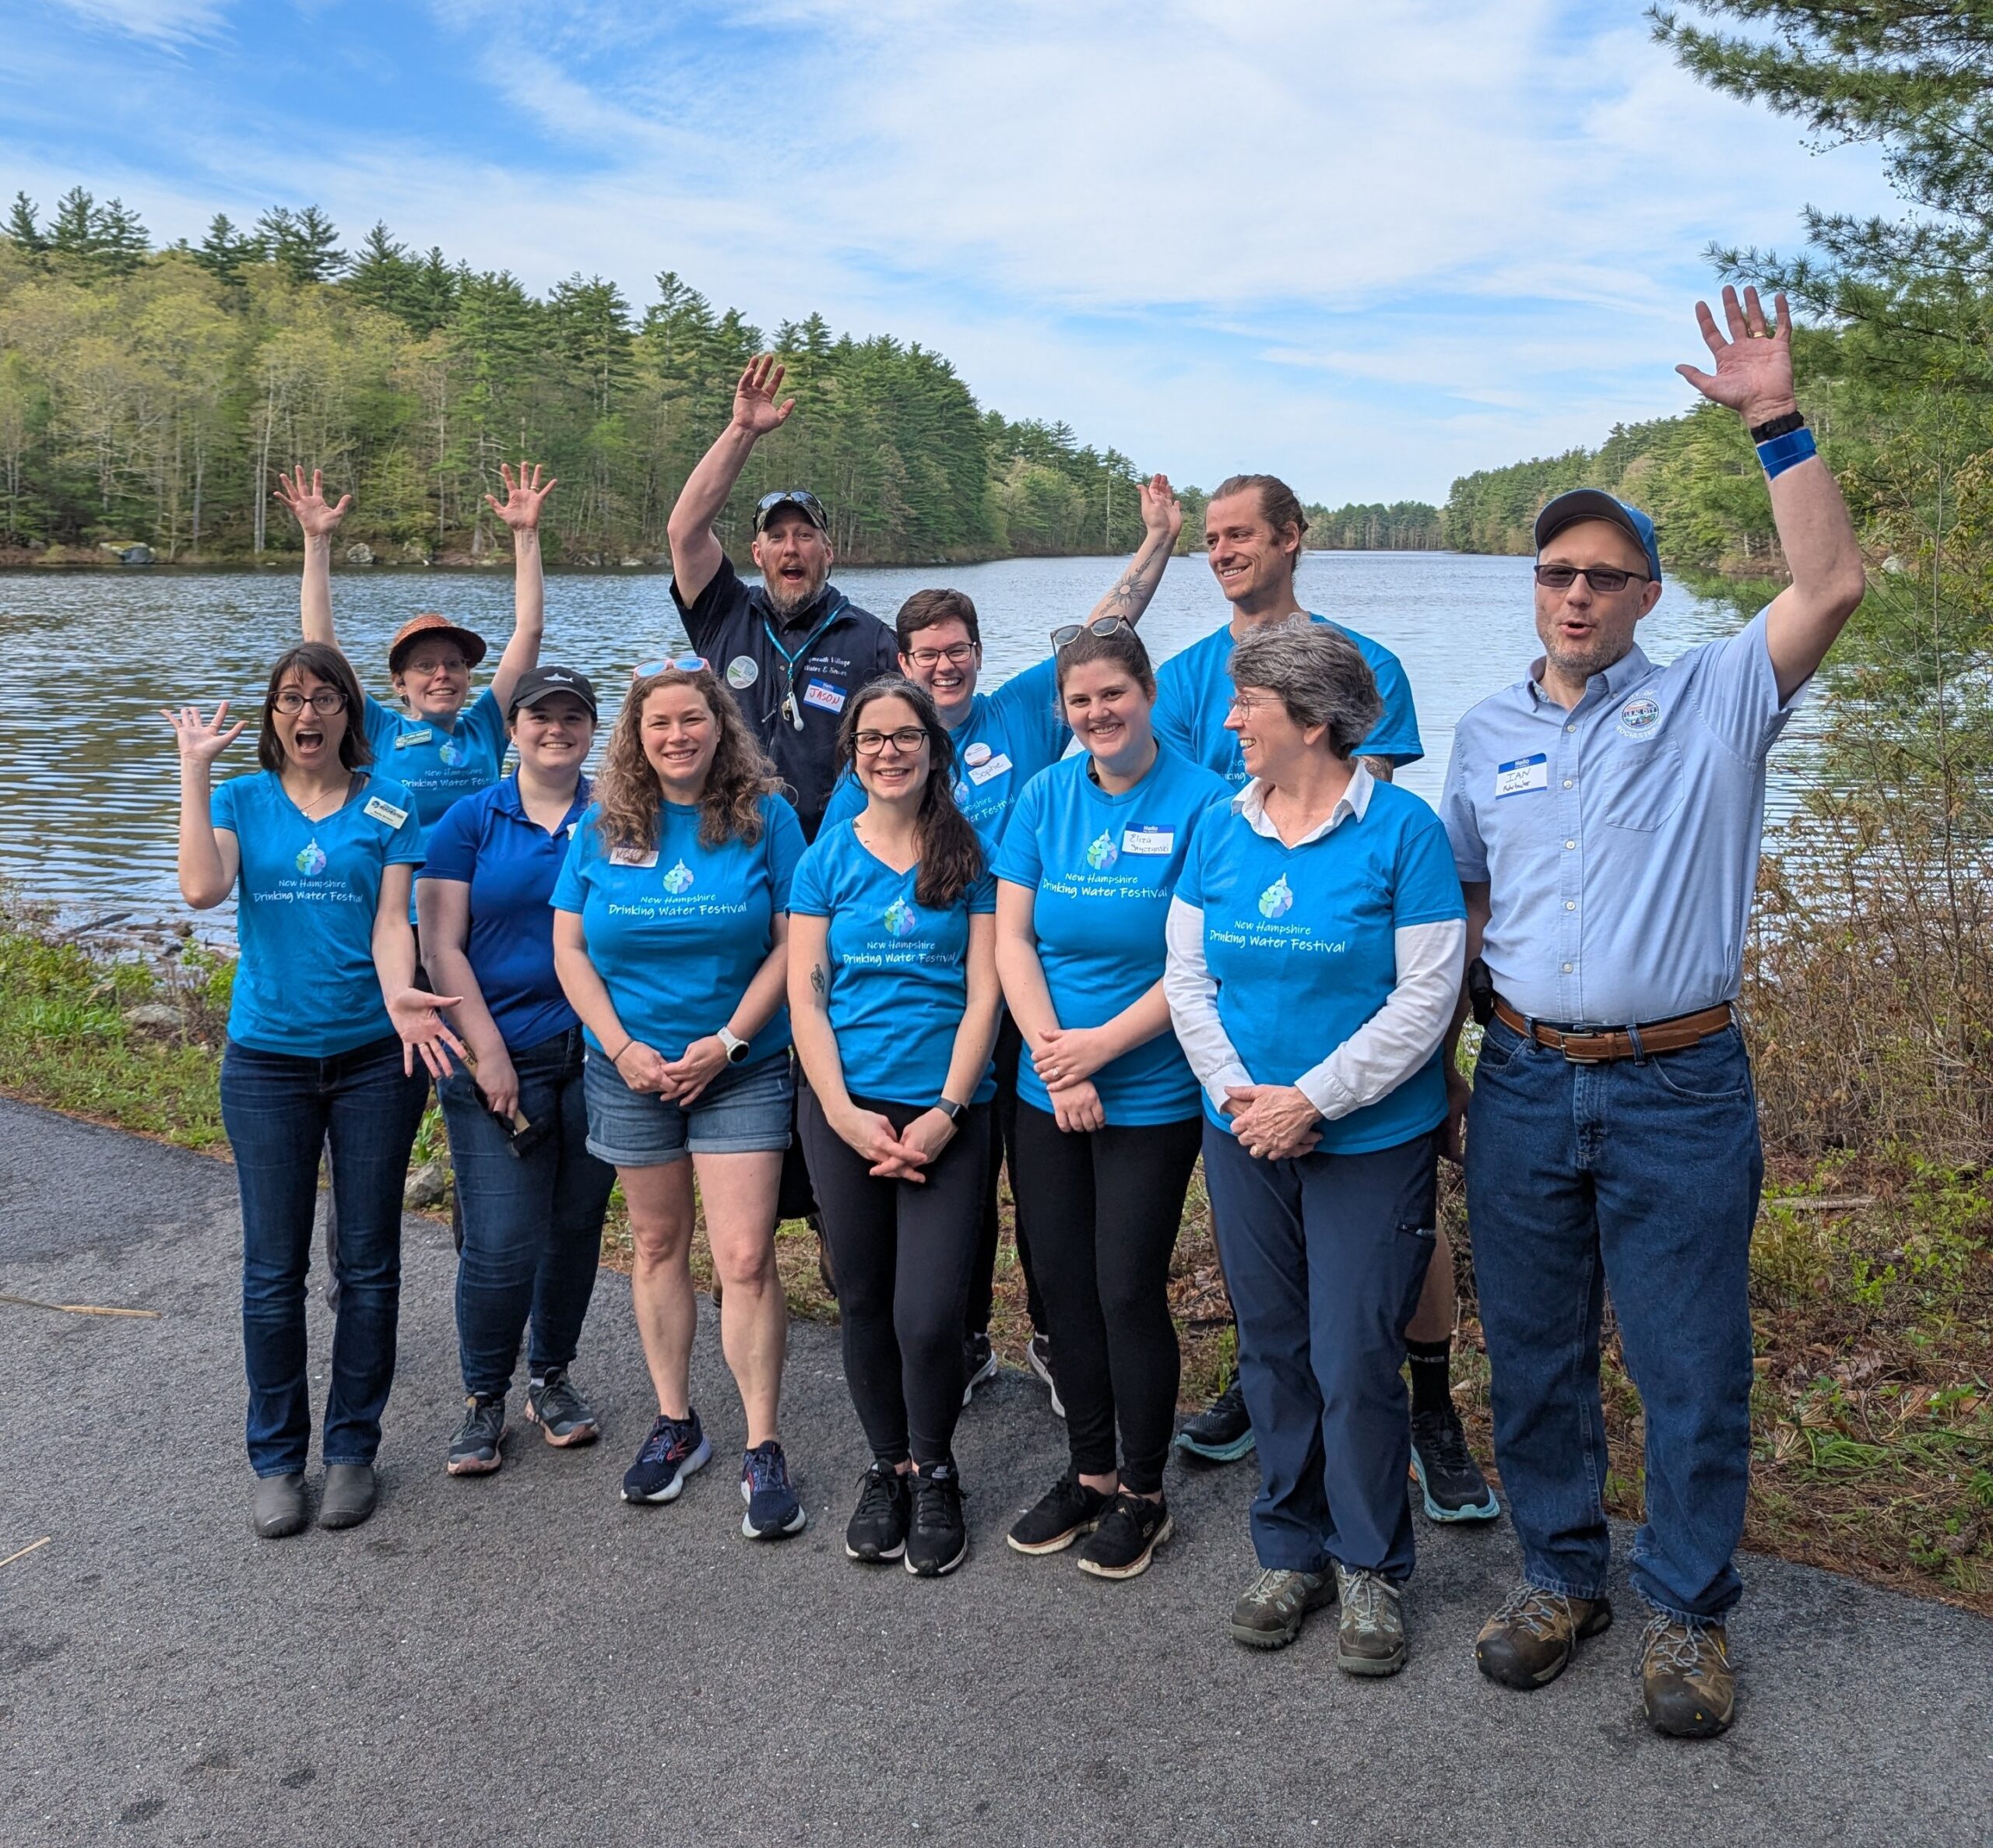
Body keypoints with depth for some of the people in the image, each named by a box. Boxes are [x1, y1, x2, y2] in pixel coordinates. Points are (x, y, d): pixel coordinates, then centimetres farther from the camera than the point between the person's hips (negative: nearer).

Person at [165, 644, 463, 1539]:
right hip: (267, 1061, 1)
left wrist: (399, 996, -26)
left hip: (374, 1057, 0)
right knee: (274, 1269, 5)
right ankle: (276, 1458, 21)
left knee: (368, 1263, 7)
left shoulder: (388, 805, 3)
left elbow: (392, 921, -6)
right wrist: (194, 771, -11)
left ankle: (352, 1448, 22)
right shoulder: (240, 800, 5)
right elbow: (201, 888, -14)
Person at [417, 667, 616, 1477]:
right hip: (500, 1058, -2)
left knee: (577, 1225, 11)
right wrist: (487, 1051, -9)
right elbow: (441, 945, -2)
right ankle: (484, 1398, 15)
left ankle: (551, 1378, 30)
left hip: (598, 1054, 2)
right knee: (502, 1241, -5)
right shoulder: (469, 822, 3)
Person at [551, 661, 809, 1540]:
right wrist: (622, 1048, -10)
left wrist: (725, 1042, -15)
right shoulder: (602, 827, 2)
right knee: (658, 1246, 13)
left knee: (745, 1259, -6)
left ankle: (762, 1450, 7)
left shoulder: (765, 817, -4)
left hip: (742, 1071, -2)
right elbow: (570, 948, 2)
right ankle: (674, 1424, 29)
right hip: (631, 1071, 3)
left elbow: (792, 943, -7)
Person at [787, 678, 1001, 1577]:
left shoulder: (969, 855, 2)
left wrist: (945, 1113, -11)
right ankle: (887, 1468, 31)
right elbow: (804, 995, 2)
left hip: (945, 1111, -2)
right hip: (843, 1108, 2)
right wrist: (846, 1113, -9)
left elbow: (983, 992, -2)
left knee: (929, 1314, -7)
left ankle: (934, 1474, 19)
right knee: (863, 1302, 10)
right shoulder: (827, 857, 6)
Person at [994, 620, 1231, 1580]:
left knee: (1128, 1290, 2)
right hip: (1046, 1094, 5)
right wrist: (1053, 1053, -11)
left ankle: (1143, 1492, 23)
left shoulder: (1203, 801, -9)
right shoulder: (1045, 796, 4)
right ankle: (1090, 1472, 31)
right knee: (1063, 1285, 12)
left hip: (1151, 1095, -4)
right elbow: (1011, 936, 0)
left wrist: (1100, 1046, -17)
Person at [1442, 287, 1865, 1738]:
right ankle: (1562, 1577, 32)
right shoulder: (1486, 734, 10)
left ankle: (1690, 1611, 25)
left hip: (1680, 1090, -3)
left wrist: (1776, 423, -18)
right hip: (1524, 1085, 3)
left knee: (1691, 1366, 6)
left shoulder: (1713, 702, 0)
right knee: (1534, 1353, 13)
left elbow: (1834, 586, -15)